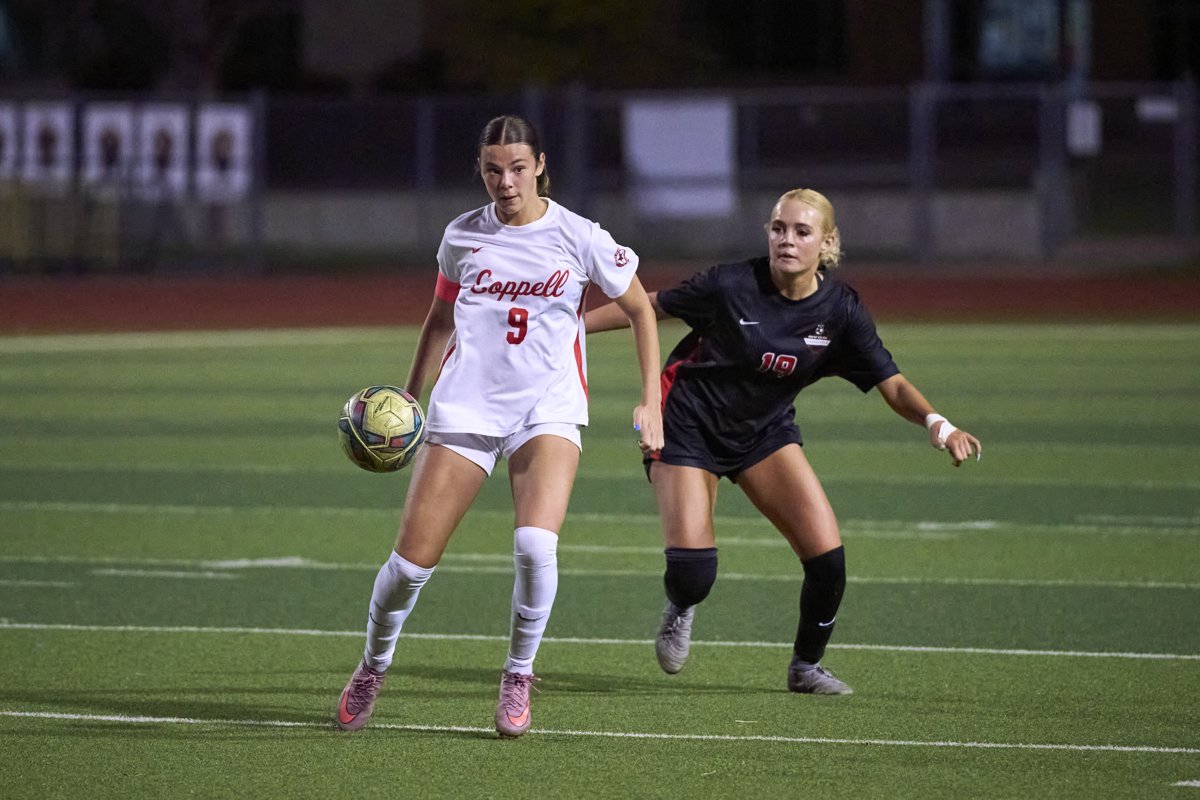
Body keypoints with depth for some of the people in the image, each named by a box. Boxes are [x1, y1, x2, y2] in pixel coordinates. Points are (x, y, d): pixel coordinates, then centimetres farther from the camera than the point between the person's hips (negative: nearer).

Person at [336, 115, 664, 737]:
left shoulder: (578, 237, -3)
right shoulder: (462, 236, 4)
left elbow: (639, 310, 9)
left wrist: (651, 400, 3)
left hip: (548, 407, -2)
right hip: (465, 406, 2)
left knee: (535, 545, -26)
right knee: (412, 559, -5)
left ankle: (518, 677, -3)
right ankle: (371, 669, 22)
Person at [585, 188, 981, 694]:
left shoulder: (839, 310, -12)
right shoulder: (731, 286, -21)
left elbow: (893, 385, -13)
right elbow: (650, 307, -7)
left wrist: (936, 423, -33)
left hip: (765, 433, 3)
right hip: (689, 428, -3)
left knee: (827, 555, -11)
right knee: (692, 572, -15)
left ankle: (806, 666, 15)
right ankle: (681, 609, 26)